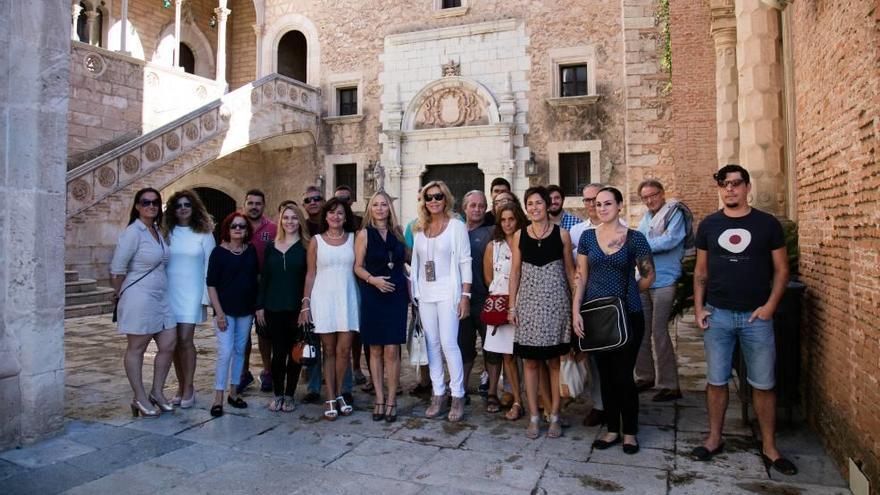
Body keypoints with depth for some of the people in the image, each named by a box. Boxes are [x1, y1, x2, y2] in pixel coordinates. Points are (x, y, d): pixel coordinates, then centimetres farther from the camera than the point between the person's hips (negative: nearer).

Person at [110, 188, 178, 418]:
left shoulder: (158, 231, 11)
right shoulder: (132, 232, -13)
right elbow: (117, 269, -13)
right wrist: (119, 294, 0)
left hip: (160, 298, 8)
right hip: (139, 298, -8)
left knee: (169, 345, 9)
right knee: (136, 349, 5)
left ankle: (157, 392, 23)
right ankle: (140, 398, 16)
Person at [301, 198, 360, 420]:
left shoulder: (353, 238, 8)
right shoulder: (316, 241, 6)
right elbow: (310, 274, 6)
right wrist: (306, 304, 0)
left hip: (347, 298, 1)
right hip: (324, 299, -1)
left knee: (344, 349, -1)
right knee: (329, 350, 4)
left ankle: (338, 393, 18)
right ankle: (330, 398, 13)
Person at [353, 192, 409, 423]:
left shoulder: (397, 232, 9)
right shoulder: (364, 234, 1)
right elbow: (358, 267, 1)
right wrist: (372, 279, -17)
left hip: (396, 295, 1)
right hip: (373, 295, -1)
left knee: (392, 350, -3)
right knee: (375, 350, 6)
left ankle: (391, 400, 8)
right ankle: (379, 399, 16)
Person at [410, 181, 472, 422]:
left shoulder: (456, 225, -1)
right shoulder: (419, 228, 12)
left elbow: (465, 261, -4)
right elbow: (415, 262, 15)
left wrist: (465, 295, -9)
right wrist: (413, 290, 8)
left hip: (448, 292, -4)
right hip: (425, 293, 5)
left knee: (449, 343, -8)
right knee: (432, 344, 6)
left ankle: (458, 396, 3)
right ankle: (438, 393, 16)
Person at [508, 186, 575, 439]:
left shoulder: (561, 234, 2)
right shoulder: (520, 235, 5)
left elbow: (570, 270, 5)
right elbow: (515, 272, 7)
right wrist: (512, 306, 3)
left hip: (555, 301, -1)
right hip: (529, 301, 1)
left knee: (554, 360, 6)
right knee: (530, 361, 5)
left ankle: (555, 416, 18)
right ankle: (534, 416, 16)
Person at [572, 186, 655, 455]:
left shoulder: (634, 238, -4)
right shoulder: (588, 236, 4)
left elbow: (648, 276, 5)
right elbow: (581, 276, 4)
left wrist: (625, 293, 7)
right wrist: (575, 311, -3)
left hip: (627, 315, -3)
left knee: (623, 375, 1)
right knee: (605, 374, 11)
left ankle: (630, 431, 21)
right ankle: (612, 429, 26)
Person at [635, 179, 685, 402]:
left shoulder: (675, 214, -5)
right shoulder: (646, 217, 15)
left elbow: (670, 240, -18)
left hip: (664, 281, -7)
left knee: (659, 332, -6)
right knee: (641, 331, 12)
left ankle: (669, 385, 4)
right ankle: (645, 376, 26)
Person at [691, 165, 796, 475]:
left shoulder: (767, 224, 1)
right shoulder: (708, 225, 5)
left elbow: (781, 270, 3)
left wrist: (770, 306, -9)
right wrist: (698, 307, 0)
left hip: (756, 316, -1)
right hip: (717, 315, 1)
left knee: (763, 384, 6)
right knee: (716, 381, 8)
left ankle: (769, 448, 20)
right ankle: (714, 439, 22)